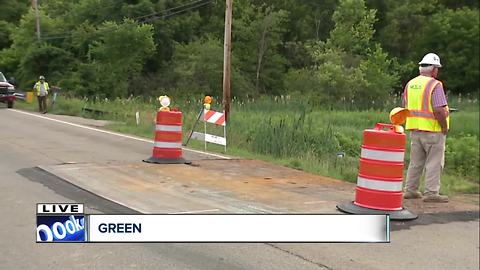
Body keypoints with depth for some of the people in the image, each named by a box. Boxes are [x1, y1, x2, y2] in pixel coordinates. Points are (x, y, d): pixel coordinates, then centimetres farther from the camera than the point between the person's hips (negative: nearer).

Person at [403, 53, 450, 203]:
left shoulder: (410, 84, 9)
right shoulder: (435, 85, -14)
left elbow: (406, 107, 14)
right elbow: (439, 110, -21)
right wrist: (445, 128, -9)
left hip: (414, 129, 7)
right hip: (432, 130, -7)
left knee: (415, 162, 14)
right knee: (434, 163, 3)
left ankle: (410, 190, 19)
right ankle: (431, 193, 5)